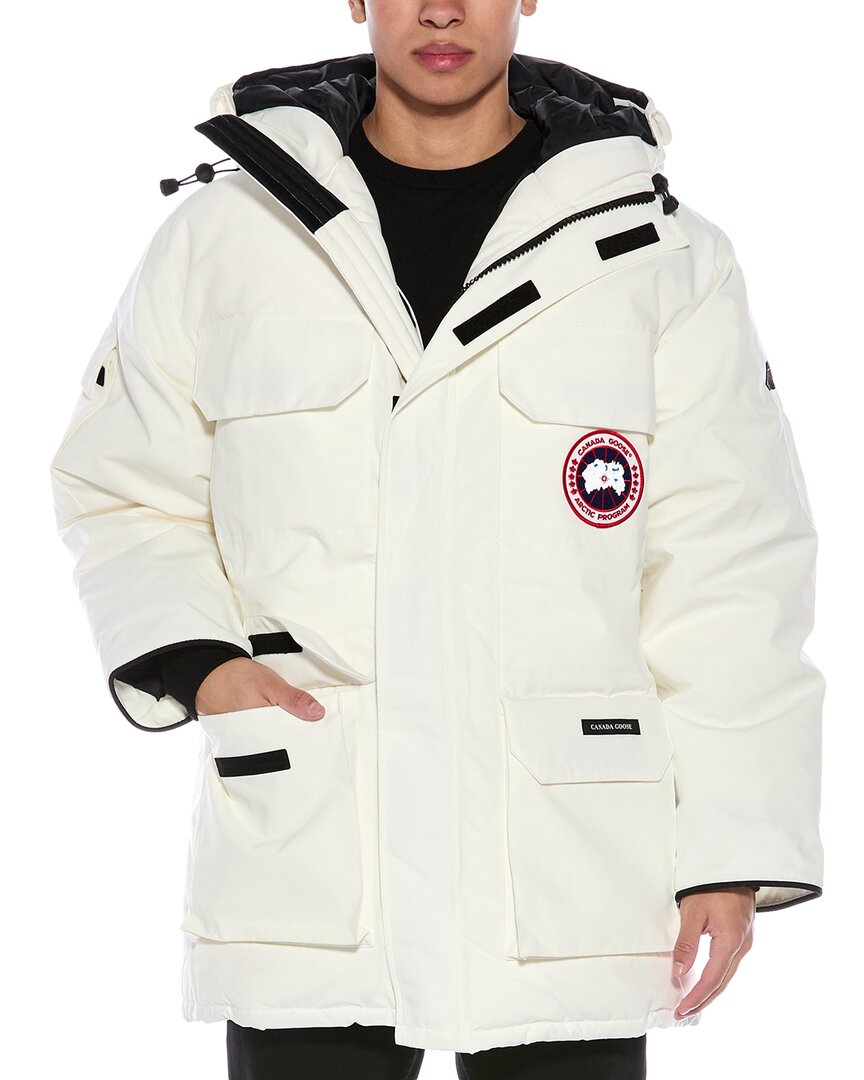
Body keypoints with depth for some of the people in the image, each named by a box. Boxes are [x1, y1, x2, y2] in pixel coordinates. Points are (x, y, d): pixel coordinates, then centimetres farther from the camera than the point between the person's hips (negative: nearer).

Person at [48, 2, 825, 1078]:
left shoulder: (657, 252, 3)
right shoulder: (222, 233, 5)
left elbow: (729, 569, 1)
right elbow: (123, 493, 14)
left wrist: (733, 848, -5)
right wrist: (192, 657, -5)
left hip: (571, 897, 0)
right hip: (301, 881, 1)